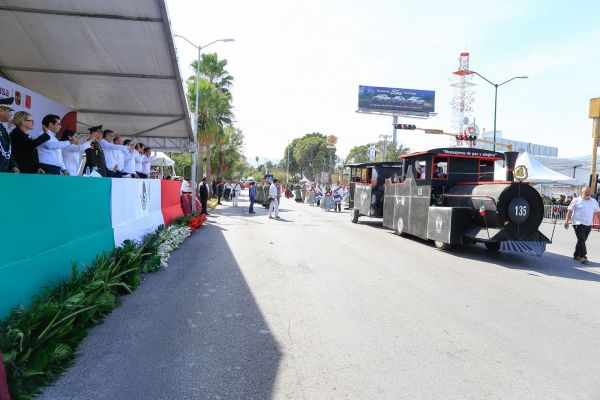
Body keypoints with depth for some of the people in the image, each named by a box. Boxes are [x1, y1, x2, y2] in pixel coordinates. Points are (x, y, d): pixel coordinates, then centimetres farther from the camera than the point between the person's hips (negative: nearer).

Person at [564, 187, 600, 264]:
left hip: (588, 224, 5)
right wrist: (567, 221, -7)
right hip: (578, 223, -5)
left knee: (582, 240, 10)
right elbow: (570, 211, -1)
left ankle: (576, 255, 19)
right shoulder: (576, 200, 0)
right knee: (582, 240, -12)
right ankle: (583, 256, -11)